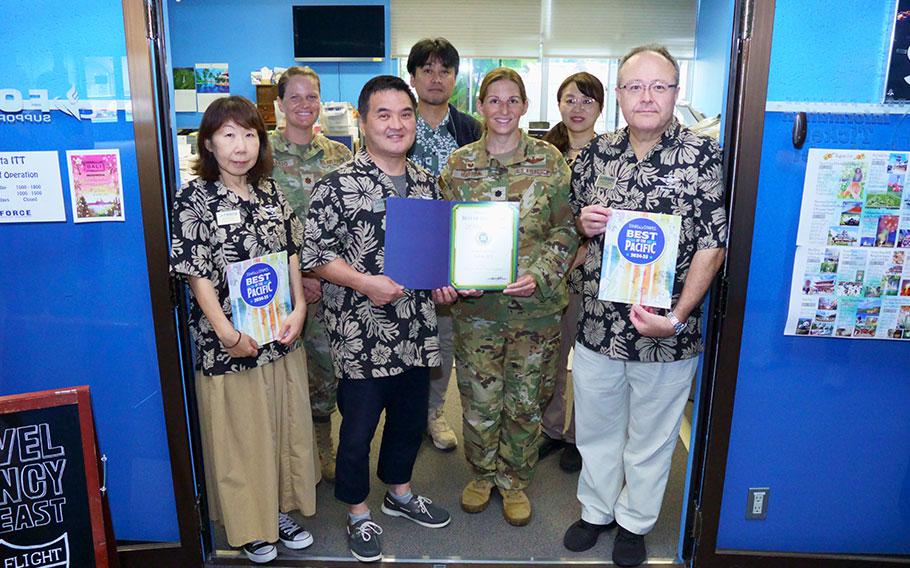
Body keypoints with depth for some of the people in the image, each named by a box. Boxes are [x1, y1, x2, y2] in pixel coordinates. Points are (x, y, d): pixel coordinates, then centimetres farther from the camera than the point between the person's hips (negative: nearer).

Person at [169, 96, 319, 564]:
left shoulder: (271, 192, 6)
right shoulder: (194, 198, -8)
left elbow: (291, 253, 8)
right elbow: (195, 272, -12)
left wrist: (299, 308, -4)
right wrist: (227, 333, -16)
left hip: (281, 334, 5)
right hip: (230, 342, -4)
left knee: (286, 425, 15)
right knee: (239, 433, 9)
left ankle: (281, 508, 36)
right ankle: (248, 525, 30)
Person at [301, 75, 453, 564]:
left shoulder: (424, 182, 7)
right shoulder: (337, 186, -12)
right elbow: (314, 254, -12)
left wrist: (441, 281, 0)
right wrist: (365, 282, -22)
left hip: (417, 330, 6)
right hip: (361, 334, -6)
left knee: (411, 415, 20)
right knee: (358, 426, 9)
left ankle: (399, 492, 45)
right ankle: (358, 513, 32)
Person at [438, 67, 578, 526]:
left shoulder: (548, 160, -1)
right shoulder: (459, 164, 3)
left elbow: (566, 229, -1)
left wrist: (539, 274, -15)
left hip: (535, 303, 0)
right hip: (476, 304, 1)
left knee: (524, 401, 11)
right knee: (479, 399, 11)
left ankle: (513, 480, 34)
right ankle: (482, 474, 36)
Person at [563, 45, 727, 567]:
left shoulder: (703, 156, -8)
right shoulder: (596, 153, 3)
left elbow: (713, 244, -11)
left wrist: (676, 317, -20)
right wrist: (584, 222, -9)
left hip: (666, 333, -3)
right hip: (598, 325, 3)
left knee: (651, 437, 16)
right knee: (596, 427, 19)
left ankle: (635, 520, 39)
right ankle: (597, 509, 43)